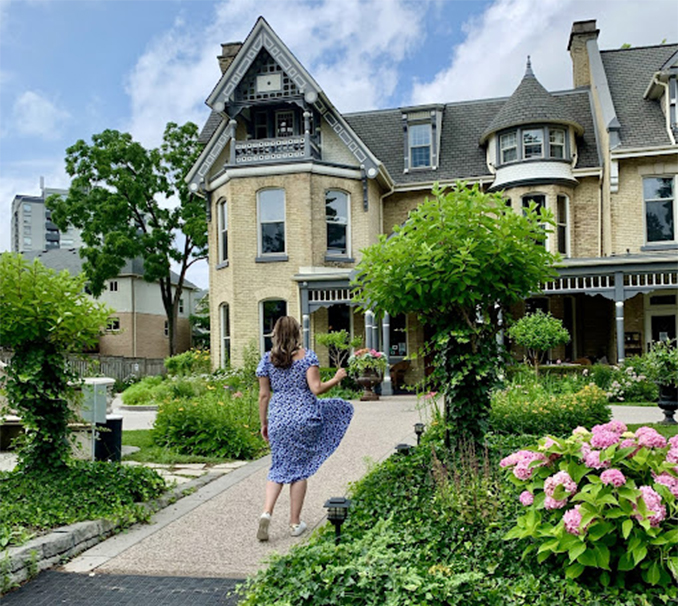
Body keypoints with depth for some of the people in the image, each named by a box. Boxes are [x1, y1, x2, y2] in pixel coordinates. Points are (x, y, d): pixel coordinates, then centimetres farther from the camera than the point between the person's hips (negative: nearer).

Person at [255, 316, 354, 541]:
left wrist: (263, 424, 13)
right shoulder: (307, 356, -5)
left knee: (279, 469, 14)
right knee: (299, 469, 8)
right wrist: (337, 378, 4)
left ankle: (266, 512, -5)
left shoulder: (267, 360, 3)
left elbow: (264, 395, 5)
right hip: (304, 417, -2)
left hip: (278, 419, 3)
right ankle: (295, 523, 14)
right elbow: (316, 389, -13)